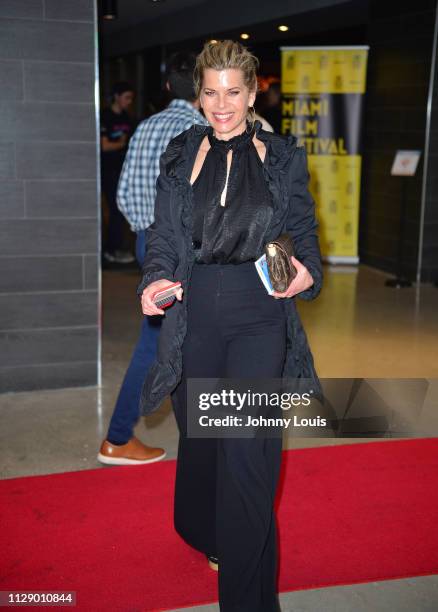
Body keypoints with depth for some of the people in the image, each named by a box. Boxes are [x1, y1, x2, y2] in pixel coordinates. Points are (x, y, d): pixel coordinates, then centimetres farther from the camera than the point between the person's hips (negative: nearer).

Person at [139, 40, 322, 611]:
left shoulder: (283, 157, 3)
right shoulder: (181, 156, 6)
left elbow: (305, 233, 9)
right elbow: (164, 236, 8)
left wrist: (307, 274, -13)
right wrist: (157, 280, -13)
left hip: (259, 316, -2)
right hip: (196, 316, 3)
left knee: (247, 450, -10)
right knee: (198, 437, 17)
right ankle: (205, 535, 46)